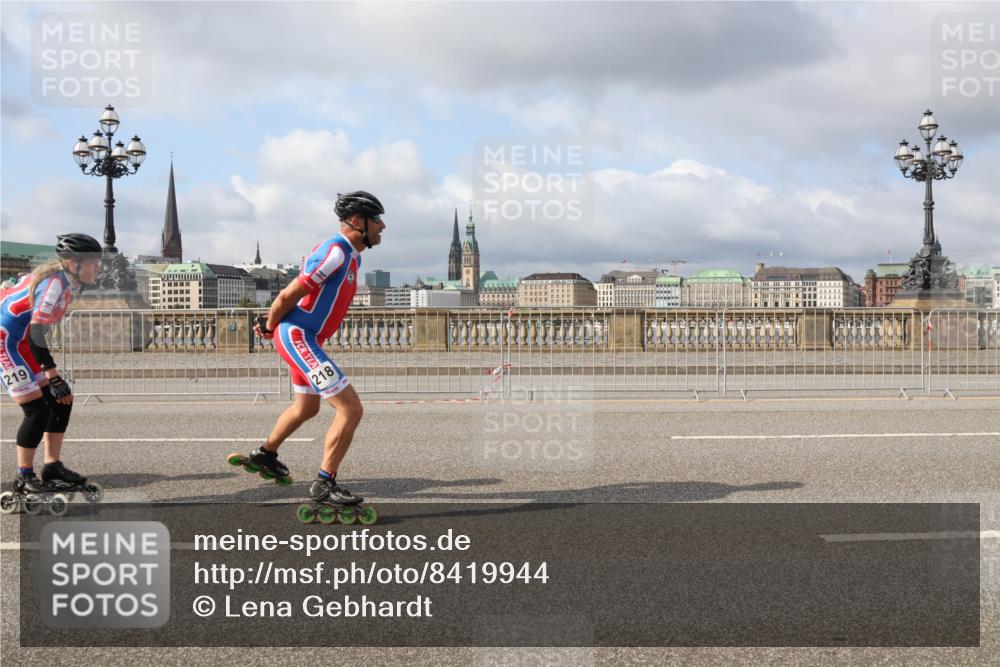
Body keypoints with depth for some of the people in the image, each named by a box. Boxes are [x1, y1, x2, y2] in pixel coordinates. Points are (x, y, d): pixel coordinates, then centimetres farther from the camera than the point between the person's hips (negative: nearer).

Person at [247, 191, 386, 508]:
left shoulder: (352, 256, 12)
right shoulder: (335, 251, -21)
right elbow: (289, 295, -19)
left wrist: (271, 325, 17)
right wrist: (270, 326, -3)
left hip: (305, 339, 10)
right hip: (297, 337, -10)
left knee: (306, 408, 30)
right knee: (351, 410, -14)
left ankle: (265, 454, 52)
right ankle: (324, 485, -7)